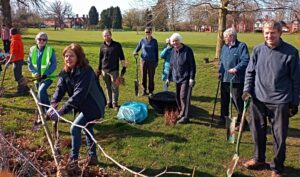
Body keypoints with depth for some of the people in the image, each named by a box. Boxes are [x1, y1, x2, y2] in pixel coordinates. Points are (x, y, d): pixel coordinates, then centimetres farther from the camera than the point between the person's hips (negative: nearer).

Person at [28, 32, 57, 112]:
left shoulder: (50, 50, -12)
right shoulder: (32, 50, 0)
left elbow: (53, 65, -11)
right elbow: (29, 63, 3)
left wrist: (45, 74, -20)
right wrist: (35, 72, -13)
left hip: (48, 77, -5)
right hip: (37, 77, 5)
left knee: (41, 91, -24)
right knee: (42, 93, 15)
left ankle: (47, 110, -10)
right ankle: (44, 110, 34)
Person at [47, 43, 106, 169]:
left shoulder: (86, 72, -30)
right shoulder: (65, 72, -5)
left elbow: (78, 95, -38)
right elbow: (60, 89, -15)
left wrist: (61, 111, -43)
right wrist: (53, 105, -34)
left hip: (93, 106, -9)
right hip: (83, 106, 9)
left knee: (75, 128, -14)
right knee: (87, 129, 19)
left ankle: (73, 160, 2)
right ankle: (92, 157, 37)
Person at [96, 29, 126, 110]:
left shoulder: (117, 45, -1)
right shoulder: (102, 46, 7)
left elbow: (122, 57, 2)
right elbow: (100, 58, 15)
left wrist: (124, 66, -3)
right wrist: (99, 69, 14)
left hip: (114, 70, -3)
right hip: (104, 70, 3)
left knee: (115, 87, -3)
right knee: (108, 87, 10)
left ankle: (114, 103, 3)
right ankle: (109, 102, 20)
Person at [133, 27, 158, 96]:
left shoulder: (154, 41, 2)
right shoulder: (142, 40, 3)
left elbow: (156, 51, 7)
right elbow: (137, 48, 9)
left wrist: (156, 61, 5)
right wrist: (135, 52, -13)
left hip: (152, 61, -1)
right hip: (144, 60, 1)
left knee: (151, 77, 4)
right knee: (143, 76, 4)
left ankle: (151, 91, 15)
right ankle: (144, 91, 16)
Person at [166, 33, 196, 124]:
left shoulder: (187, 50, -12)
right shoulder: (173, 51, 7)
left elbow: (192, 65, -13)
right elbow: (171, 66, 15)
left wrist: (192, 78, -18)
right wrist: (168, 78, 15)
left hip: (185, 78, -7)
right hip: (177, 78, 7)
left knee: (183, 96, -10)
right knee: (178, 97, 11)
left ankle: (185, 116, -3)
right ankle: (181, 113, 26)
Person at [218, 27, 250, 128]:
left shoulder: (241, 46, -10)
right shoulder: (224, 47, 13)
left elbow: (245, 61, -18)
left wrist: (236, 68, -28)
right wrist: (220, 71, 9)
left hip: (236, 80, -7)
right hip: (224, 79, 7)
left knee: (237, 101, -2)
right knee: (224, 100, 17)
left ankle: (241, 121, 11)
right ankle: (224, 118, 33)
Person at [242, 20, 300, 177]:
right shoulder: (258, 50, 2)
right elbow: (250, 71, 11)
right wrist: (247, 89, -2)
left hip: (280, 102, -3)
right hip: (258, 99, 4)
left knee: (279, 137, 7)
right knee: (258, 132, 17)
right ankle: (259, 158, 39)